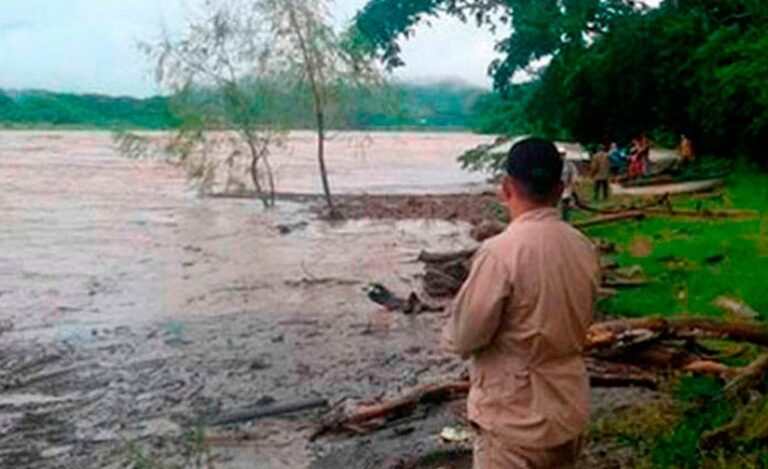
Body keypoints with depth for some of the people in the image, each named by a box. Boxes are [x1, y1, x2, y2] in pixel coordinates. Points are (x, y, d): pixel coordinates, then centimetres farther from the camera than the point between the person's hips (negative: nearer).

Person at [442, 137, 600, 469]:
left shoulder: (500, 252, -23)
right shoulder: (584, 249, -1)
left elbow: (463, 338, -16)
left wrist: (451, 333, 5)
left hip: (516, 420, -7)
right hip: (569, 410, 7)